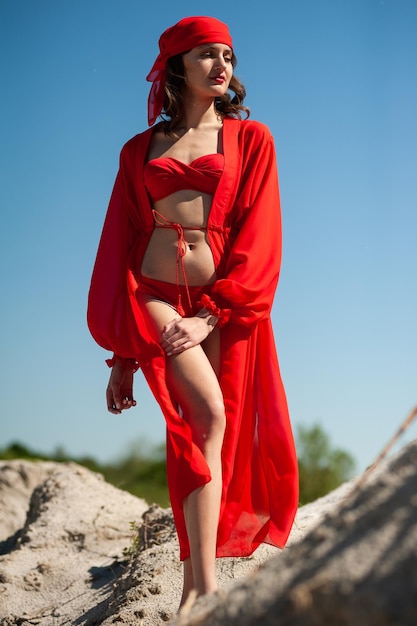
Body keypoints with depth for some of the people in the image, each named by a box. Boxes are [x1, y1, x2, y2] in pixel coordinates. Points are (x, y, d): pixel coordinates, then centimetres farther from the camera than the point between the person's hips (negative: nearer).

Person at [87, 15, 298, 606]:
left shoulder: (250, 140, 12)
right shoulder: (140, 151, 15)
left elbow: (258, 238, 1)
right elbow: (120, 245, 14)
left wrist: (210, 316, -12)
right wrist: (122, 354, 8)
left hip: (224, 303, 1)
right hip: (155, 297, -1)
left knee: (204, 439, -1)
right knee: (207, 418, -21)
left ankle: (192, 595, 7)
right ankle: (206, 590, -22)